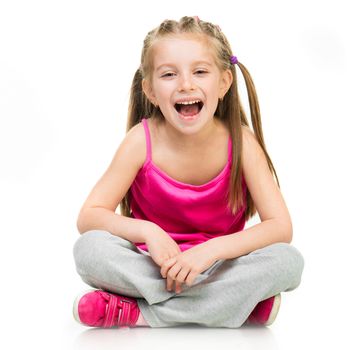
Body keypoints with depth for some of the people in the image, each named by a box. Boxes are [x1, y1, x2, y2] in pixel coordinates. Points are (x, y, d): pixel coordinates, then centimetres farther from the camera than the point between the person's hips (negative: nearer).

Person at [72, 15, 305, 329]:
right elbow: (88, 216, -14)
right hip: (154, 265, 0)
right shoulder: (142, 139, -14)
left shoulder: (241, 141, -14)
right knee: (89, 247, -28)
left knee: (288, 261, -28)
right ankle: (238, 301, -25)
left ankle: (139, 313, -25)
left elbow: (281, 227, -19)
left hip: (219, 266, 1)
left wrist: (212, 249, -32)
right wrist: (147, 231, -31)